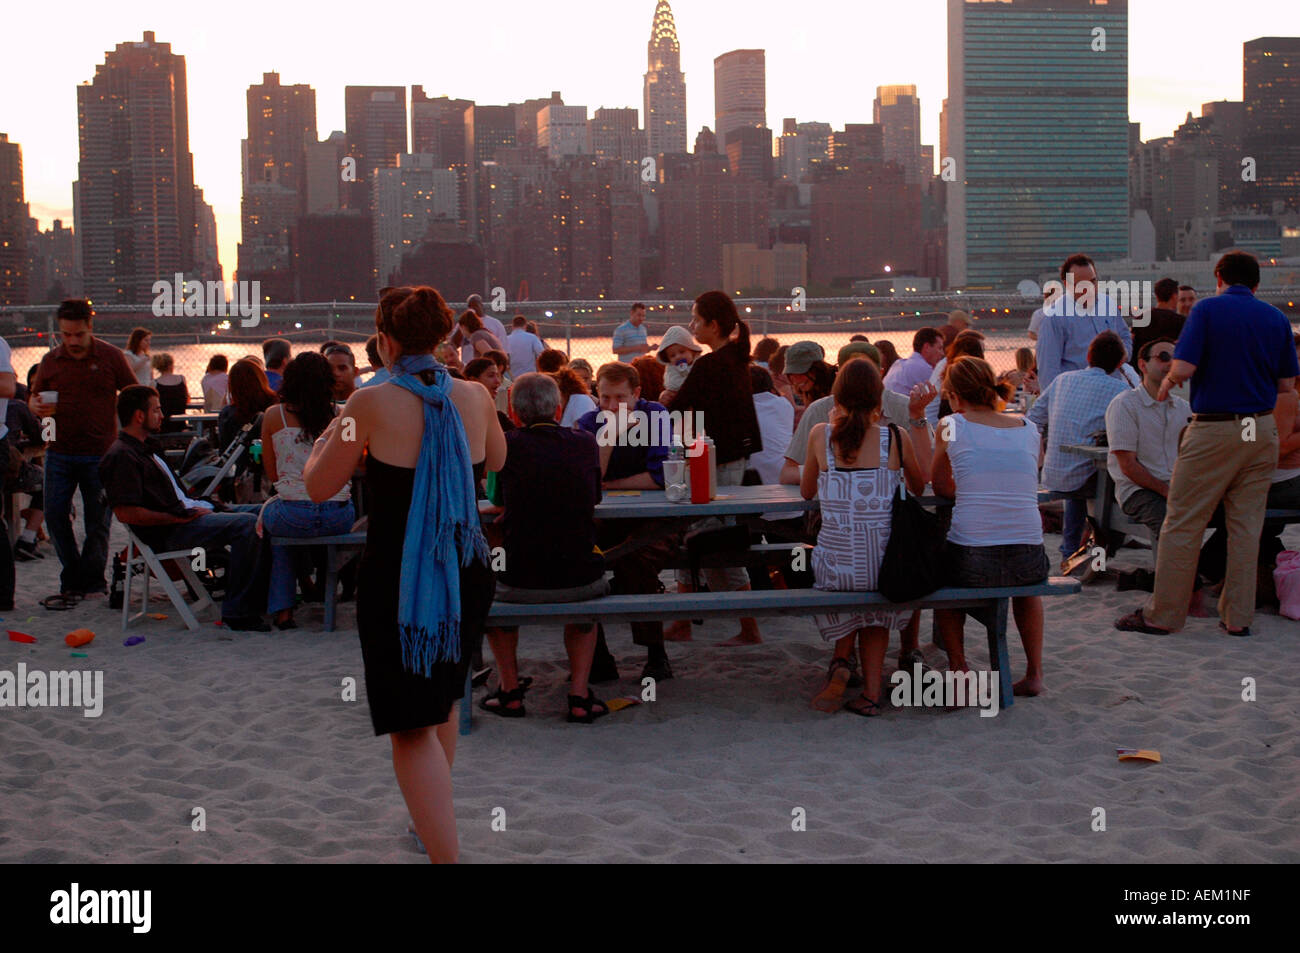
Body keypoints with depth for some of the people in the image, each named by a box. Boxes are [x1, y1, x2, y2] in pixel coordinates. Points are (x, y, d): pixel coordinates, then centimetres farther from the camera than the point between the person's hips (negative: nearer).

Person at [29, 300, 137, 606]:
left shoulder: (110, 356, 1)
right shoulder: (51, 360, 7)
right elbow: (34, 397, 15)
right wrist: (37, 407, -9)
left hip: (100, 453, -2)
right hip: (60, 452, 2)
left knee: (98, 522, 3)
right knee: (55, 517, 0)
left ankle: (89, 581, 17)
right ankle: (76, 579, 14)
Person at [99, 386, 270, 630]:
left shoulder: (145, 448, 23)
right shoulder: (121, 456, -11)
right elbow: (126, 513, -22)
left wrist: (195, 506, 7)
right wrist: (179, 518, -18)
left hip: (187, 512, 11)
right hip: (168, 533, -11)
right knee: (247, 524, -27)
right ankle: (237, 614, -25)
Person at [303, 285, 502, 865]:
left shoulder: (373, 403, -14)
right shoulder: (474, 397, -2)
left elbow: (319, 488, -3)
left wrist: (328, 439, 15)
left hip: (396, 576, -5)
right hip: (467, 573, 5)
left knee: (412, 728, -1)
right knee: (441, 698, 27)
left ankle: (446, 852, -10)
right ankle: (434, 822, 43)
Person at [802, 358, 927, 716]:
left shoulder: (820, 435, -5)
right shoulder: (896, 438, -5)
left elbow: (806, 492, 12)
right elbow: (921, 487, 14)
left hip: (836, 566, 0)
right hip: (886, 567, 0)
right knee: (876, 607, 34)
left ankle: (842, 661, 17)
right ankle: (870, 692, 24)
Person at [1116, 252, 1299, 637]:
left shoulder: (1208, 309, -7)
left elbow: (1183, 367, -16)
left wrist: (1167, 382, 6)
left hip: (1214, 429, -5)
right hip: (1261, 430, 5)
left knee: (1182, 522, 2)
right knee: (1246, 525, 10)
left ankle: (1163, 614, 6)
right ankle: (1238, 616, 13)